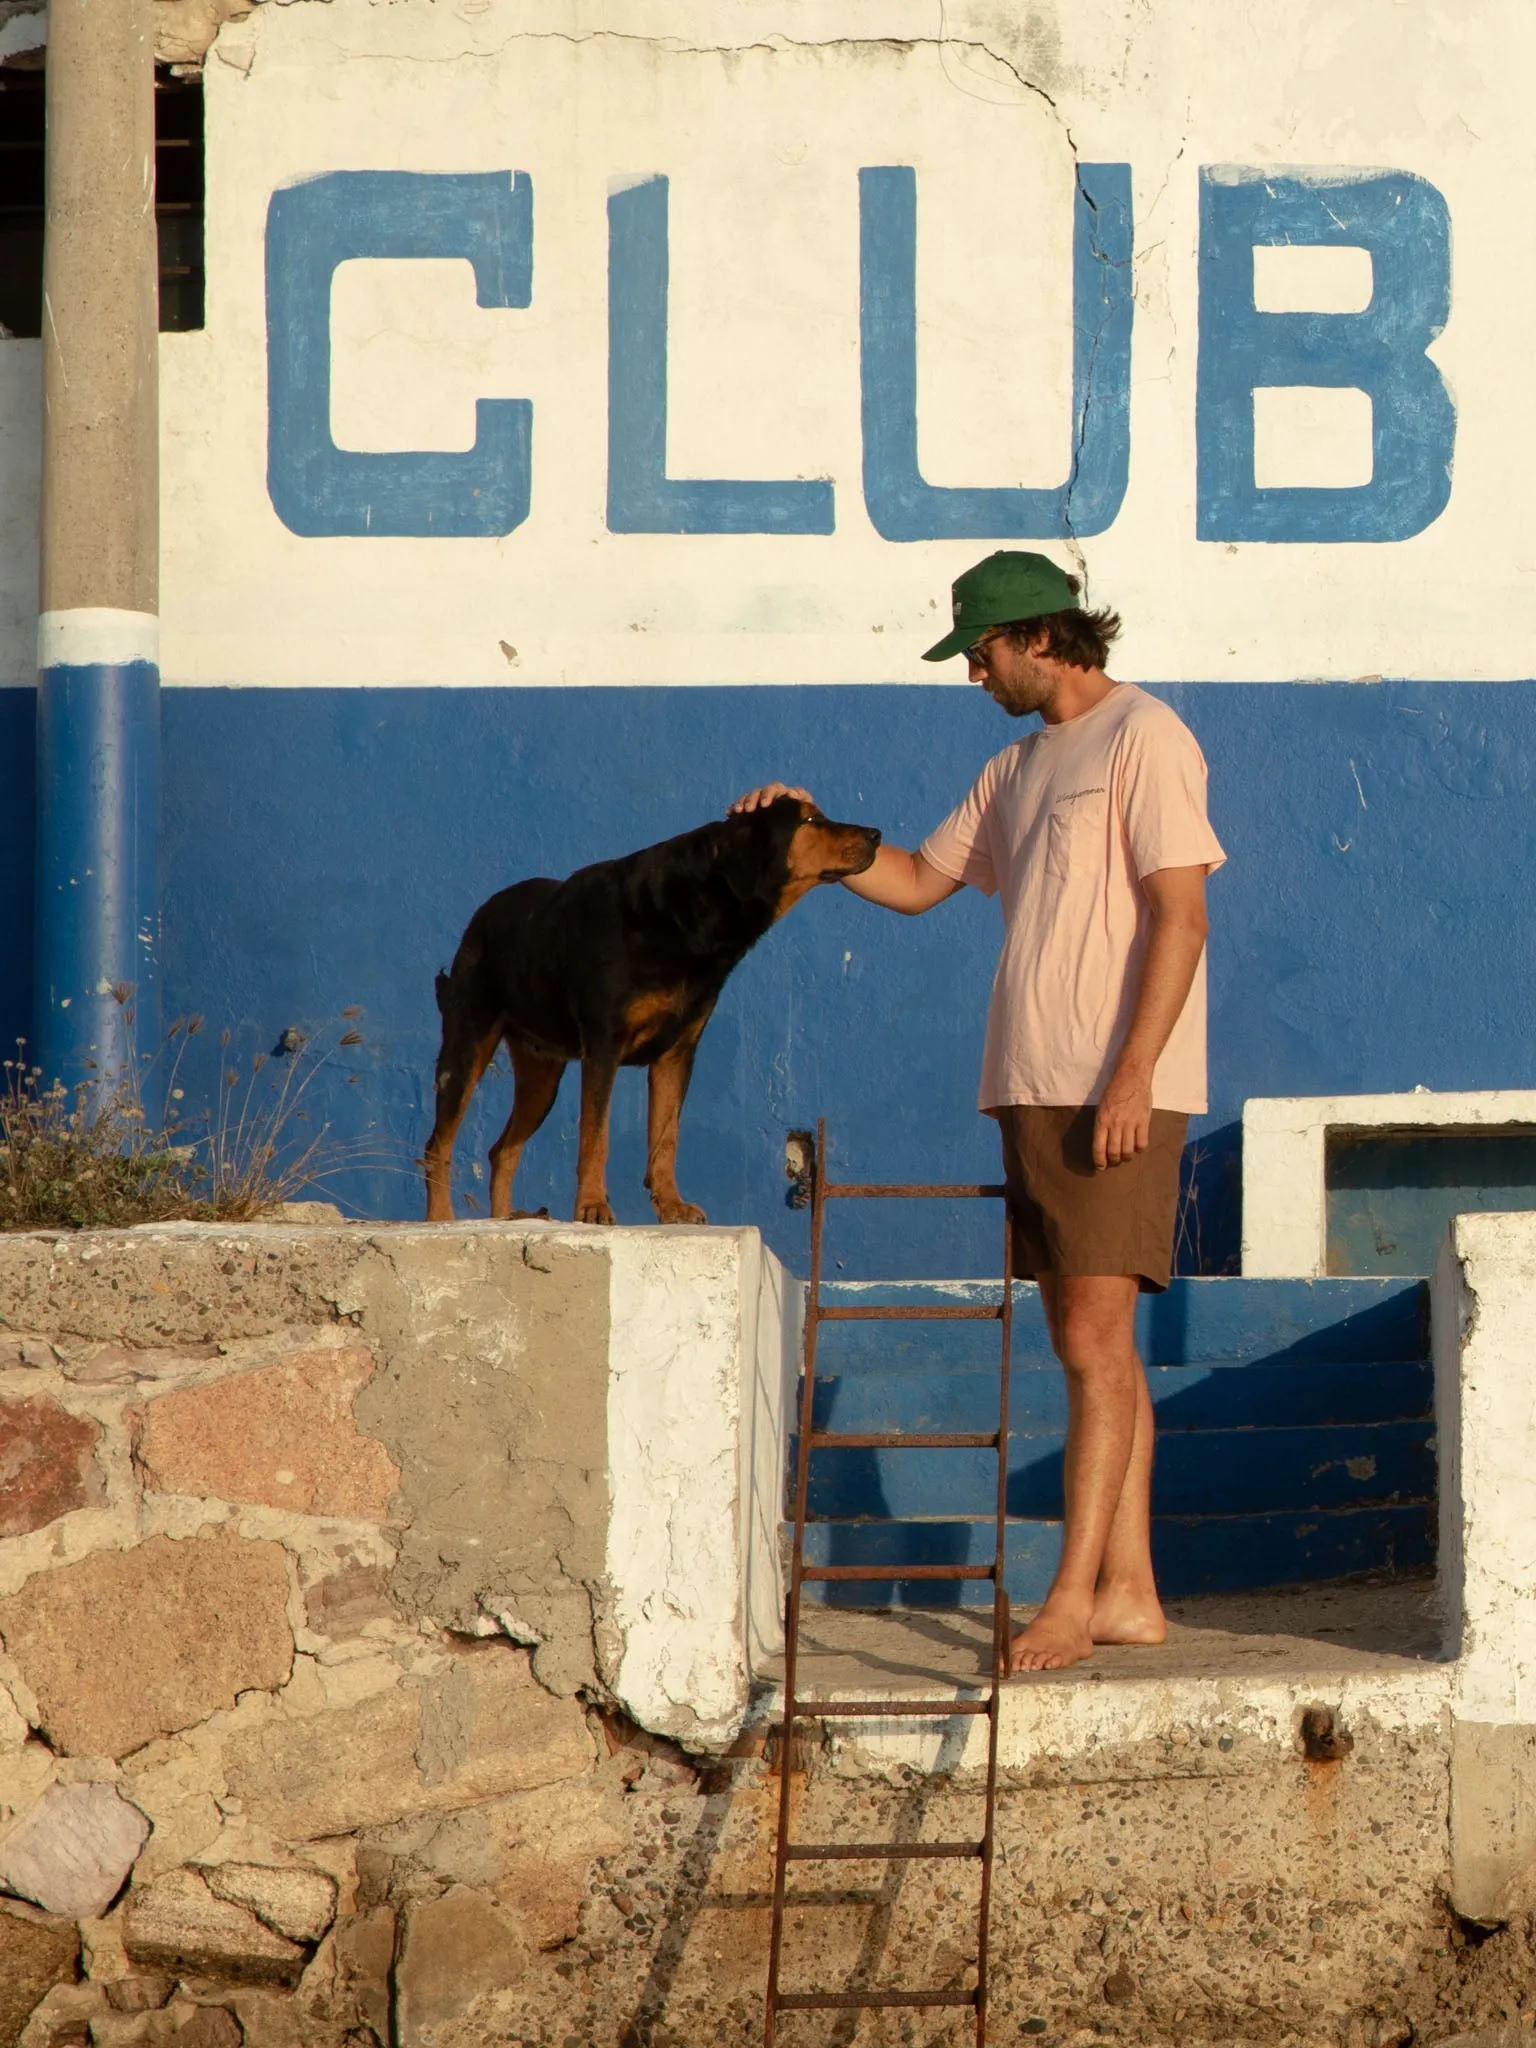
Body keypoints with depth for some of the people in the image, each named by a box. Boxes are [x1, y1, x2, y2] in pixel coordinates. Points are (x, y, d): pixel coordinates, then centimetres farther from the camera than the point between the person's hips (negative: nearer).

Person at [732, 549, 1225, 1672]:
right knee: (1089, 1344, 8)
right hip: (1034, 1088, 9)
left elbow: (1180, 915, -14)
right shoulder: (1020, 766, 20)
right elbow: (918, 881, 27)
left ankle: (1072, 1599, -14)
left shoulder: (1144, 737, -7)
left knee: (1096, 1337, -12)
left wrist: (1132, 1072, -20)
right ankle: (1129, 1589, 11)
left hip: (1119, 1090, -9)